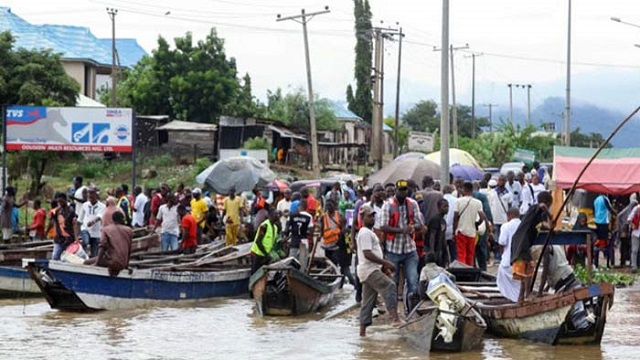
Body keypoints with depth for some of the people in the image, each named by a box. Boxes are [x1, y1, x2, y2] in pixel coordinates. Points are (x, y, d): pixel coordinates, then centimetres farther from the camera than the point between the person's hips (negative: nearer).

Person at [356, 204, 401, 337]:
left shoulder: (369, 232, 22)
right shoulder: (365, 233, -12)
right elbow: (367, 254, -21)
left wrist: (383, 266, 18)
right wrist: (386, 263, -21)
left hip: (372, 270, 11)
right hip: (369, 270, -11)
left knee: (368, 301, 9)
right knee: (390, 287, -23)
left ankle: (363, 329, 10)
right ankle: (394, 317, -34)